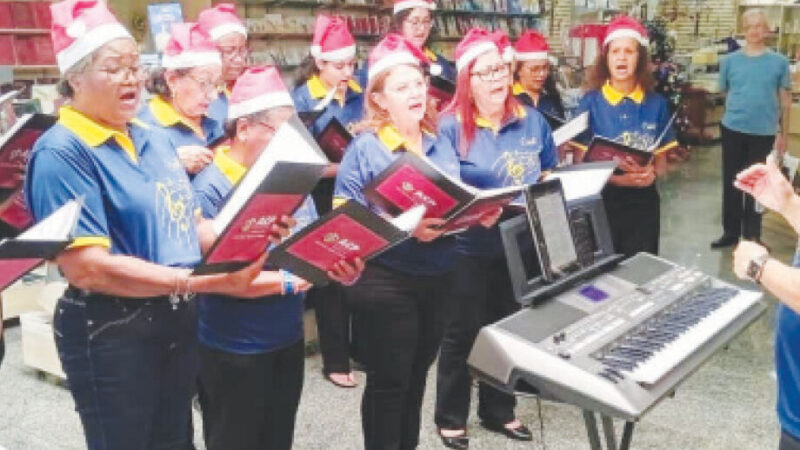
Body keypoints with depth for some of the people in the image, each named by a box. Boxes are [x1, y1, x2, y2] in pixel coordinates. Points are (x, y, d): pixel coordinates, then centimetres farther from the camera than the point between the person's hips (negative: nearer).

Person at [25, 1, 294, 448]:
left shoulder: (156, 138, 6)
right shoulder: (62, 153, -17)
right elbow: (87, 267, -25)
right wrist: (211, 281, -31)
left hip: (179, 320, 7)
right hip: (111, 334, -7)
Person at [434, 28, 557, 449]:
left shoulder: (531, 120, 4)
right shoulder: (451, 126, -12)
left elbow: (550, 174, 14)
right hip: (469, 247, -5)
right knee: (462, 334, 8)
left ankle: (498, 411, 36)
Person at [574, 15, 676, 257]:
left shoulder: (656, 103, 2)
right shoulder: (590, 102, -5)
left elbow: (661, 161, 8)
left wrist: (652, 174, -15)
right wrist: (617, 178, -20)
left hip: (643, 202, 2)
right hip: (601, 200, -2)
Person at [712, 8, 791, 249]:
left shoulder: (779, 62, 0)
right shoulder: (730, 61, 0)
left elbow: (785, 99, 5)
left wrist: (783, 134, 5)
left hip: (764, 132, -1)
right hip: (733, 129, 1)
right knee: (731, 181, 8)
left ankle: (752, 235, 20)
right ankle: (731, 231, 21)